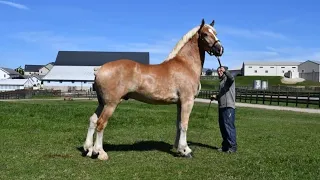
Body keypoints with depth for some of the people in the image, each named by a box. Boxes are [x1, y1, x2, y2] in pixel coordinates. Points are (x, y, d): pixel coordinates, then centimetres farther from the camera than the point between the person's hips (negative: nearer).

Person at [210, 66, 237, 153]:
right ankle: (225, 145, 18)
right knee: (222, 126, 10)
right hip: (221, 107, 9)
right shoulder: (221, 82, 25)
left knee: (229, 126, -11)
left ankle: (232, 146, -8)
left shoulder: (228, 79, 0)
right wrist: (215, 97, 14)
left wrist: (225, 71, -42)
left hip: (229, 107, -9)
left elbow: (231, 78, -26)